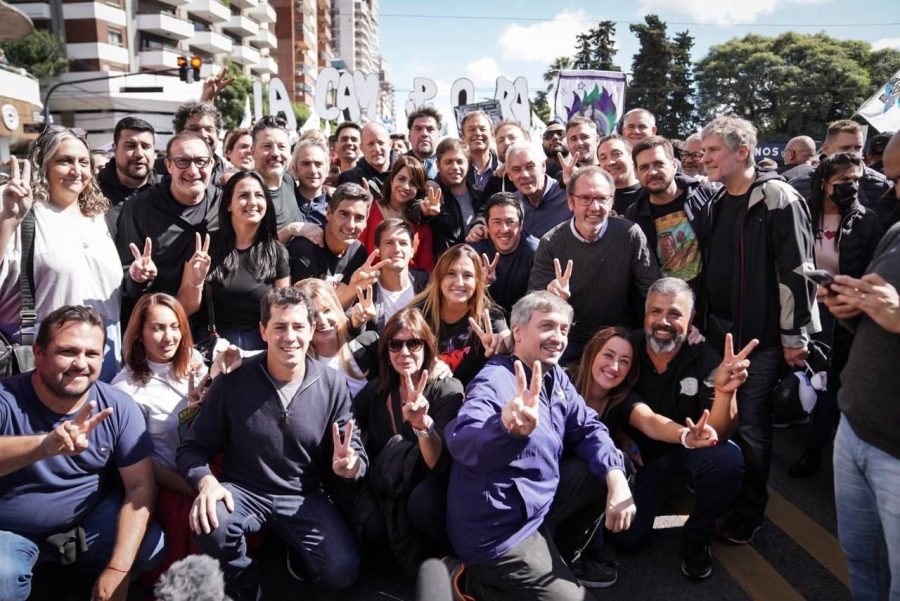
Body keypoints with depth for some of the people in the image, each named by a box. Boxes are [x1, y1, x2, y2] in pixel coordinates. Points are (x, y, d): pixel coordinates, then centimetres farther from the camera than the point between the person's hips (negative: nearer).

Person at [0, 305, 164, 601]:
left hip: (92, 519, 3)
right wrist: (45, 445, -62)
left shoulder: (119, 408, -13)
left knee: (150, 548, -19)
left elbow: (140, 486, -12)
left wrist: (118, 569, -21)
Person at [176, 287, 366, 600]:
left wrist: (349, 465, -27)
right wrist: (206, 480, -26)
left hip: (304, 497, 1)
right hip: (244, 491, 0)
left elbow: (356, 455, -1)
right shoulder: (232, 381, -9)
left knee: (342, 572, -20)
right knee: (210, 522, -34)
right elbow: (192, 447, -3)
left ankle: (292, 545, 16)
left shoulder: (333, 385, -7)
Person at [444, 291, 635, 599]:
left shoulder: (556, 377, 3)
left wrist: (616, 477, -13)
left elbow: (588, 428, 6)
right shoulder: (495, 382, -24)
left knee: (605, 472, 9)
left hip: (538, 503, 8)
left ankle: (558, 557, 21)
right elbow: (462, 440, -42)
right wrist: (507, 427, -65)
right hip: (500, 532, -8)